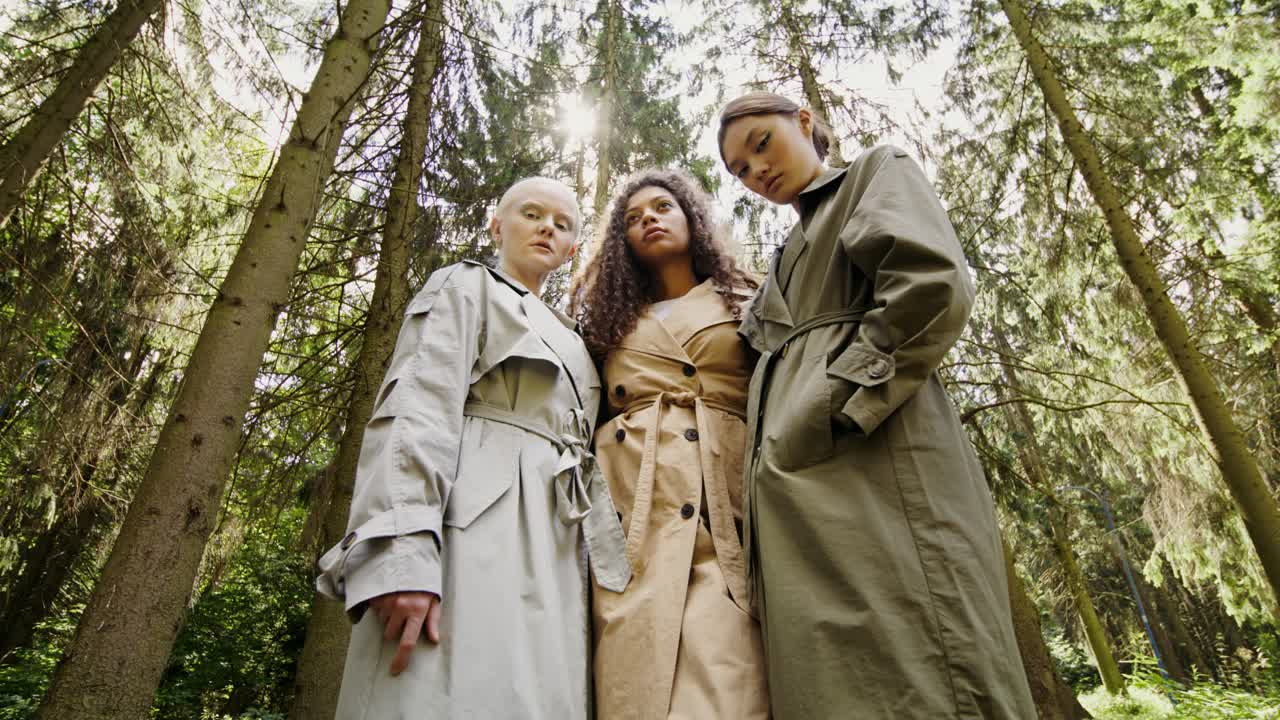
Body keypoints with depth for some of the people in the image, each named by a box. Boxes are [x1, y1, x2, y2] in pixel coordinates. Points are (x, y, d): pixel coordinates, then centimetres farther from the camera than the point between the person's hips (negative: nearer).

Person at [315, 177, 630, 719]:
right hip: (474, 528, -6)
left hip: (552, 550, 7)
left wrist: (606, 569, 14)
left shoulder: (568, 341, 28)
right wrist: (404, 553, -22)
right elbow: (415, 413, -9)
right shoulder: (466, 287, 7)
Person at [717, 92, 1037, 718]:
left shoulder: (876, 173, 13)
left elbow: (935, 288, -8)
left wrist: (826, 409, -13)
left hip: (872, 466, -7)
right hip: (796, 490, 7)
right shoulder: (790, 259, 34)